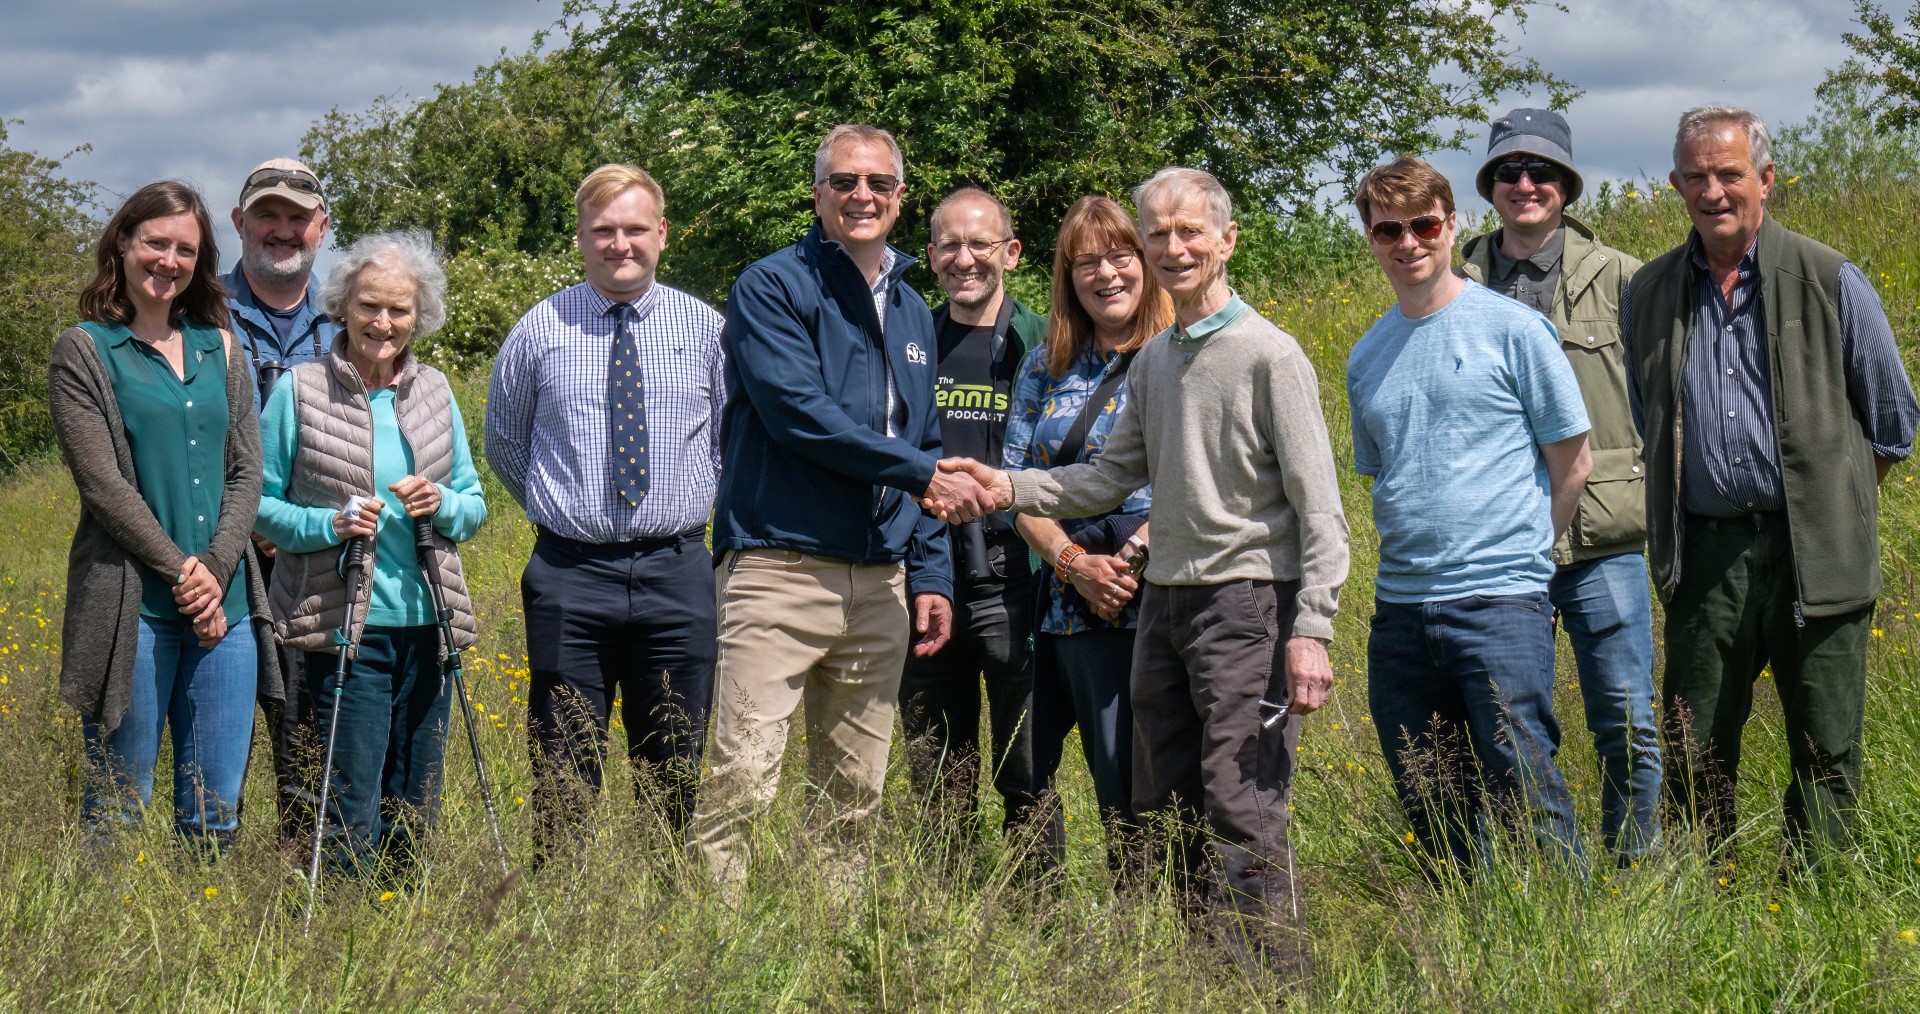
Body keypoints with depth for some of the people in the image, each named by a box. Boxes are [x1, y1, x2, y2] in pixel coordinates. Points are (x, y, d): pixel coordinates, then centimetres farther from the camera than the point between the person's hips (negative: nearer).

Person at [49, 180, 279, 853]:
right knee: (119, 808, 1)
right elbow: (101, 482, -8)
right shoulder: (84, 350, 0)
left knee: (215, 813, 6)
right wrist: (181, 571, -13)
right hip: (132, 607, -4)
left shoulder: (219, 346, 14)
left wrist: (216, 570, -6)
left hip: (224, 602, 4)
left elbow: (247, 470, 9)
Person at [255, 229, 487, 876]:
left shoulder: (434, 391, 10)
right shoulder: (299, 391, -3)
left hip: (428, 625, 5)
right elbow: (259, 504, -1)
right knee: (354, 810, -6)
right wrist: (331, 525, -17)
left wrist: (443, 505, -7)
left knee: (416, 809, 10)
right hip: (345, 628, -5)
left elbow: (475, 504, 15)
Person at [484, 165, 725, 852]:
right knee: (563, 774, 2)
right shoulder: (539, 332, 3)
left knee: (674, 772, 8)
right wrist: (562, 508, 11)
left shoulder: (705, 328, 3)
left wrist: (696, 510, 8)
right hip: (570, 575, -1)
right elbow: (504, 442, 17)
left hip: (677, 574, 1)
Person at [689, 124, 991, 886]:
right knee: (742, 778, -14)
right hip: (781, 571, -6)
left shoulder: (912, 313, 19)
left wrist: (931, 574, 13)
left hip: (879, 584, 7)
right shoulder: (773, 288, -2)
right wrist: (922, 473, -12)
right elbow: (798, 413, -14)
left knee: (856, 795, 8)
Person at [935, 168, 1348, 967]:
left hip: (1247, 601, -8)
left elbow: (1319, 508, -10)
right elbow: (1114, 475, 20)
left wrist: (1310, 632, -17)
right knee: (1163, 809, 10)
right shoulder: (1153, 360, 15)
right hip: (1164, 601, 8)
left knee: (1241, 811, -12)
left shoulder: (1270, 355, -7)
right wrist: (1010, 488, 6)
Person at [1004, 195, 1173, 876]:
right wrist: (1075, 564, -7)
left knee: (1145, 780, -4)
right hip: (1071, 605, 4)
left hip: (1158, 596, -4)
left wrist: (1132, 559, -17)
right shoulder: (1045, 367, 14)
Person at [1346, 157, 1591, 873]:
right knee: (1432, 810, 10)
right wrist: (1413, 555, 12)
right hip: (1399, 610, 6)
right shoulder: (1366, 357, 13)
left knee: (1526, 797, -8)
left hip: (1500, 601, -6)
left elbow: (1573, 463, 2)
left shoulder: (1511, 328, -3)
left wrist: (1516, 548, 5)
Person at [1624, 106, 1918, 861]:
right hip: (1703, 551, 3)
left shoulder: (1830, 282, 0)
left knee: (1825, 750, 2)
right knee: (1695, 751, 5)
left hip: (1815, 554, -2)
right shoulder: (1648, 295, 9)